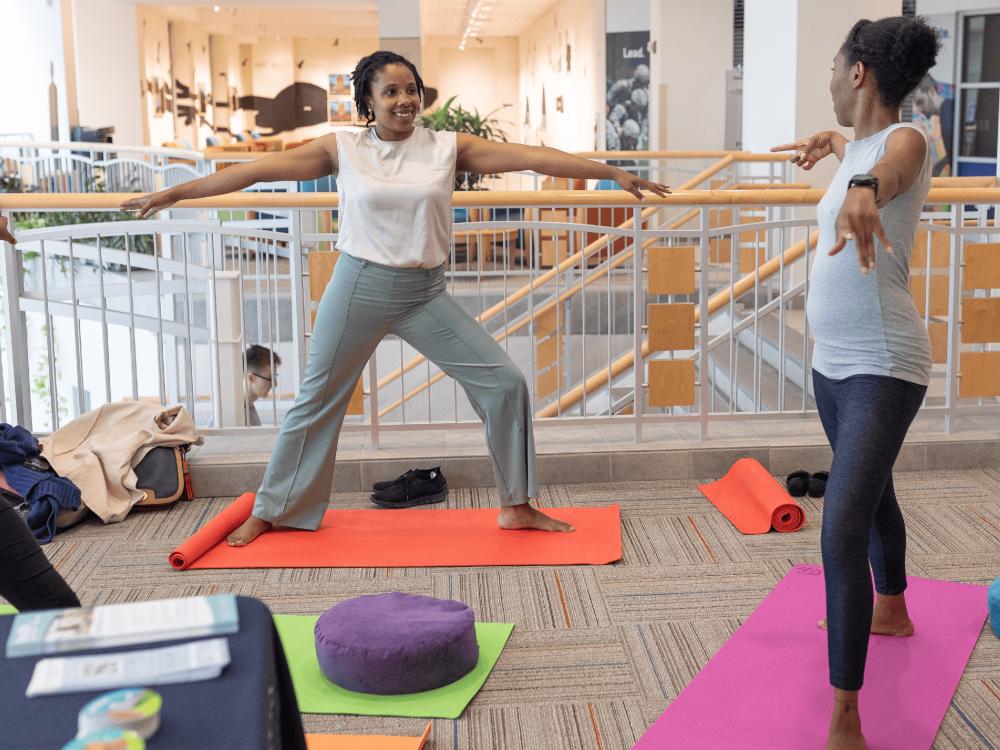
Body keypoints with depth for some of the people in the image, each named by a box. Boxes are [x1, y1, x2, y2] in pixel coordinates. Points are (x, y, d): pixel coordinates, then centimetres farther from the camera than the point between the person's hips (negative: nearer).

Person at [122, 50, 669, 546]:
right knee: (317, 401, 9)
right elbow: (260, 170, -3)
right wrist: (172, 194, -4)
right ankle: (271, 511, 29)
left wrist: (614, 172, -10)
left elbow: (532, 156, -7)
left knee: (505, 383, -4)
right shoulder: (342, 149, -2)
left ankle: (516, 506, 13)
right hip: (359, 286, -1)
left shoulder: (448, 147, -1)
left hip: (425, 295, 1)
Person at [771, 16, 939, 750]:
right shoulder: (861, 144, 8)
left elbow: (890, 165, -43)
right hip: (833, 360, 10)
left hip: (882, 367, -9)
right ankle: (892, 610, 53)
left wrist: (864, 190, -65)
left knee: (843, 531, -17)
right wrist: (824, 142, 55)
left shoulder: (905, 139, -16)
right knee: (871, 492, 28)